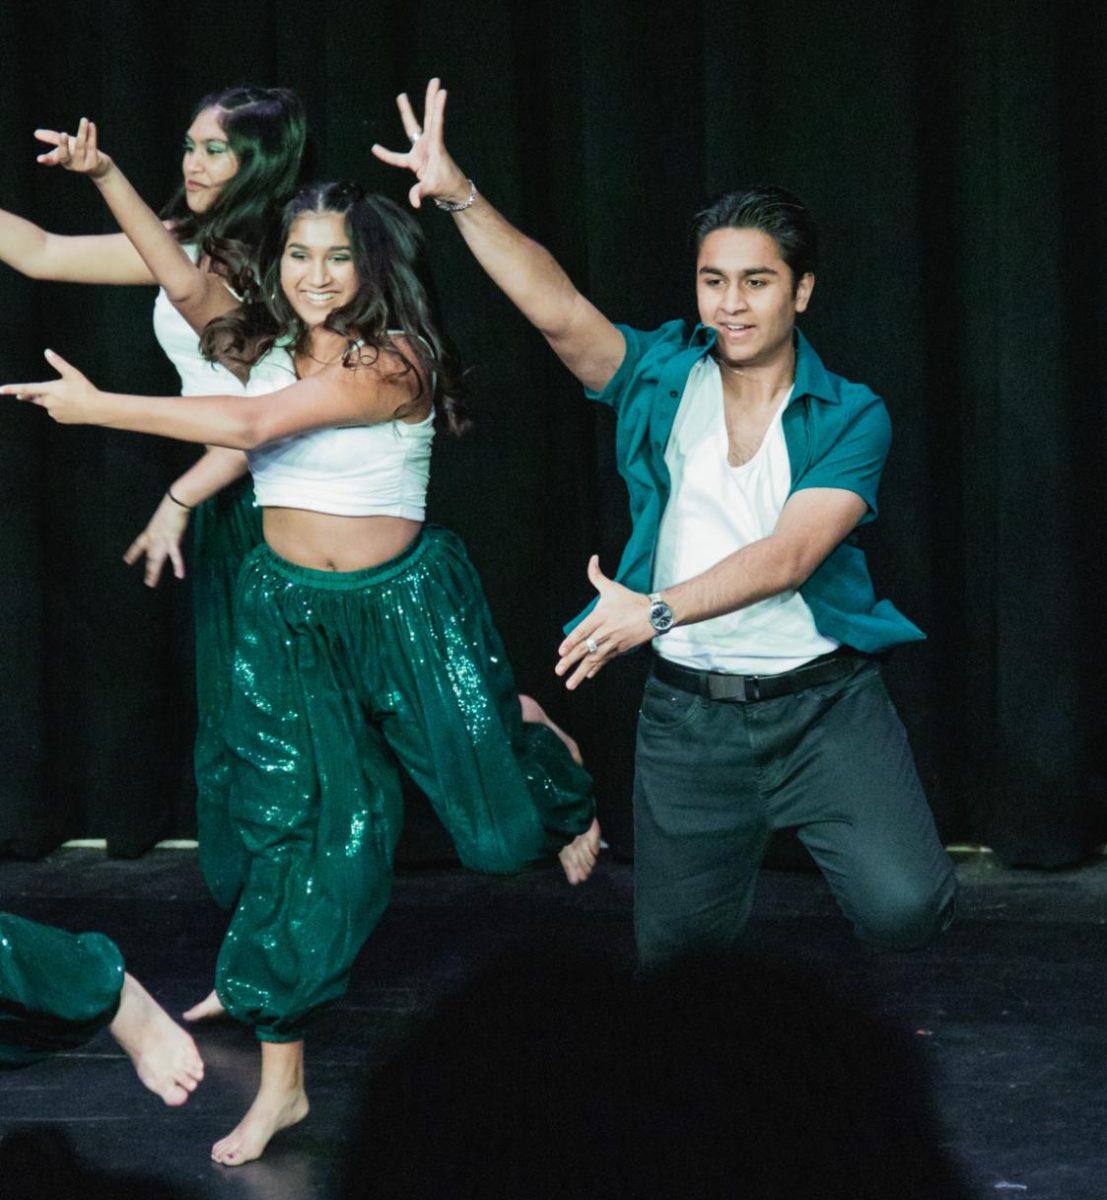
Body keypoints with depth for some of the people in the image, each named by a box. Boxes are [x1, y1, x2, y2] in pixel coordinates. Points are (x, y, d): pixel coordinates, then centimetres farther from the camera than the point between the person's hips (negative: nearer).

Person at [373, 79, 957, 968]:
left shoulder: (851, 417, -3)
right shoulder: (662, 377, 3)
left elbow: (789, 555, -16)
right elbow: (558, 311, -14)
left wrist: (659, 611, -29)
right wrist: (460, 197, -27)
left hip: (824, 703, -2)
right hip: (689, 712, 2)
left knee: (904, 910, -19)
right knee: (679, 944, 7)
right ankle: (741, 840, 38)